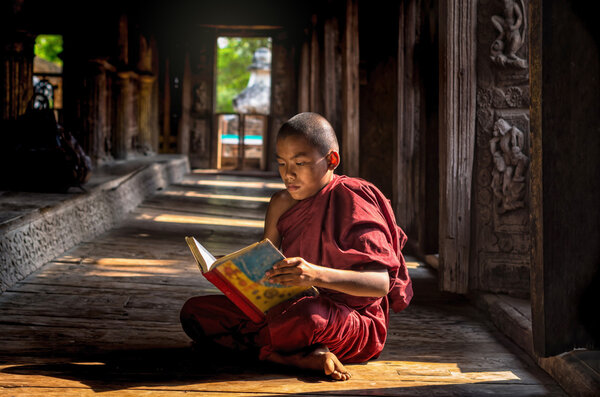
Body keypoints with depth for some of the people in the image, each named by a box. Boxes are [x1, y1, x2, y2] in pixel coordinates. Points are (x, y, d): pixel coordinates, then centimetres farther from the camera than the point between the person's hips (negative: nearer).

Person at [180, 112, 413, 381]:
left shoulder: (352, 203, -12)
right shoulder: (286, 204, 11)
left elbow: (381, 283, -24)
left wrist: (317, 274, -38)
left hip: (354, 323, -8)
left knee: (303, 316, -43)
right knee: (194, 312, -1)